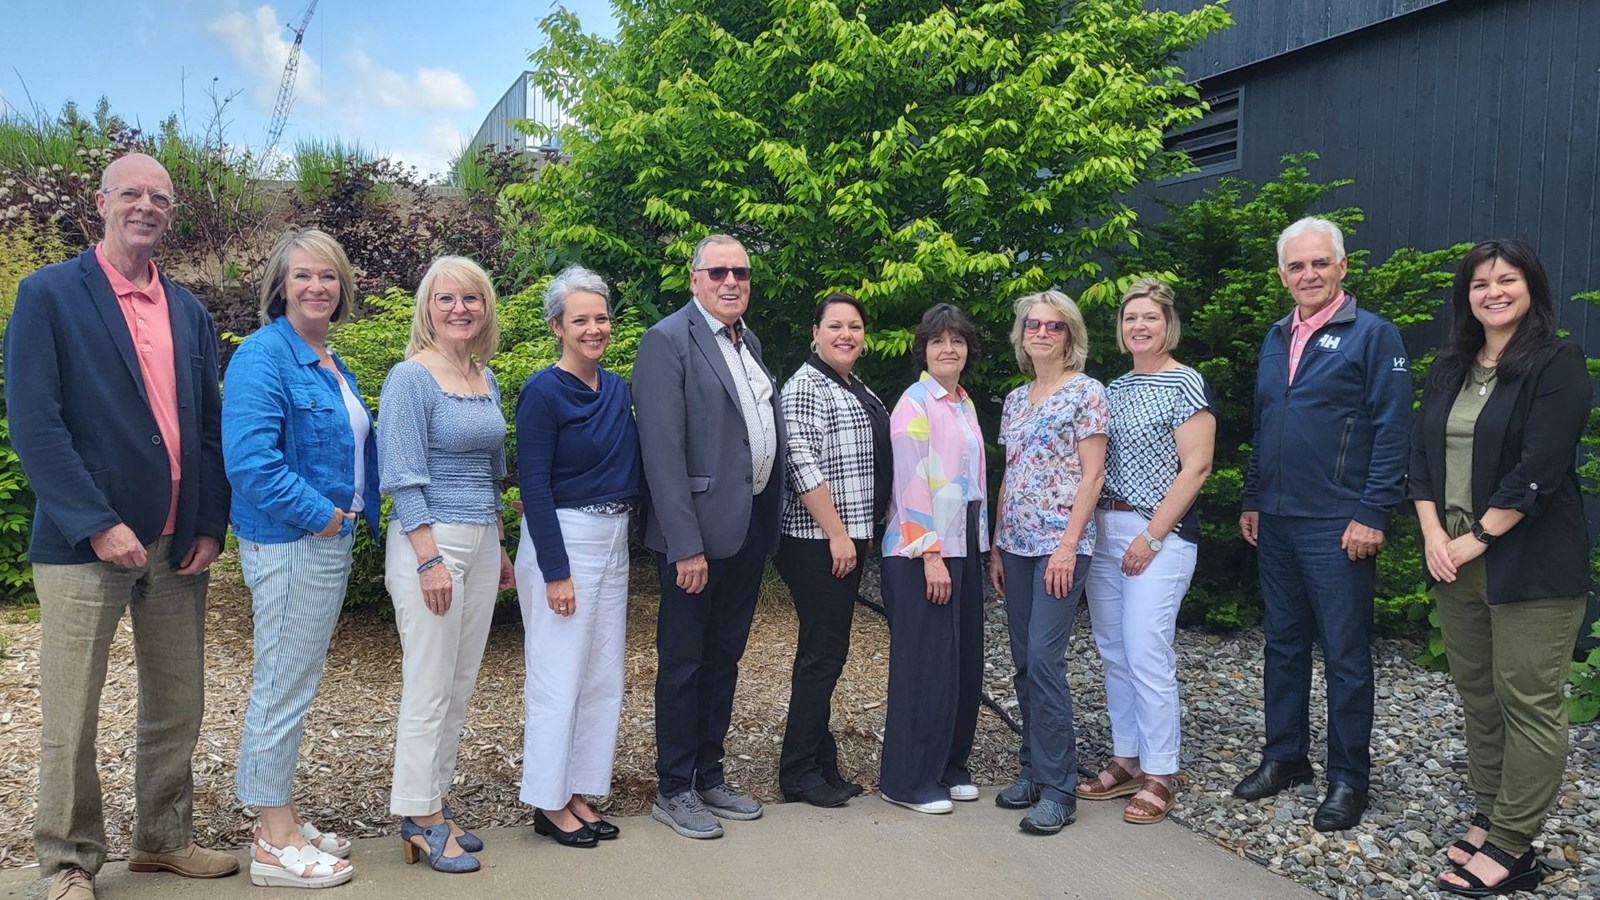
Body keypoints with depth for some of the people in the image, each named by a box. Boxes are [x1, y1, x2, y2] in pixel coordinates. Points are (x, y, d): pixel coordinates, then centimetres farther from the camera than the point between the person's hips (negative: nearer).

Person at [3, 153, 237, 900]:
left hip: (178, 546, 5)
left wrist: (212, 525, 2)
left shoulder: (189, 311, 13)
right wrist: (97, 525, -17)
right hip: (85, 544, -4)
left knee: (176, 706, 13)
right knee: (70, 718, 4)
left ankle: (164, 839, 29)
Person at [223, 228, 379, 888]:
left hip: (331, 543, 9)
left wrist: (362, 516, 9)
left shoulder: (333, 365, 14)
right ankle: (275, 845, 12)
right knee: (282, 690, 0)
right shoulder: (264, 355, -14)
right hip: (289, 545, -9)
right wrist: (323, 515, -18)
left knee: (296, 688, 16)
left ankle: (285, 821, 28)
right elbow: (251, 460, -24)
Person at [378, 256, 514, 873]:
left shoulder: (486, 380, 12)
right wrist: (430, 559, -19)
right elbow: (403, 478, -14)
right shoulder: (412, 378, -10)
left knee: (461, 687, 12)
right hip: (429, 540, -7)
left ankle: (436, 804, 24)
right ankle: (419, 819, 12)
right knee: (429, 689, 0)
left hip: (482, 540, 7)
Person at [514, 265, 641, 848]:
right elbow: (534, 486, -15)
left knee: (603, 675, 11)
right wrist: (556, 572, -17)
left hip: (614, 540, 7)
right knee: (560, 675, 1)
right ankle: (548, 803, 16)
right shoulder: (543, 393, -11)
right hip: (562, 541, -7)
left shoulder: (617, 389, 9)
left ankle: (577, 794, 24)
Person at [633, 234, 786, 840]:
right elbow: (663, 452, -17)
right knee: (684, 663, 5)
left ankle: (710, 776, 30)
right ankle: (674, 791, 19)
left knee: (724, 658, 17)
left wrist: (770, 518, 9)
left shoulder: (748, 341, 14)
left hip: (752, 526, 8)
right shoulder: (668, 341, -11)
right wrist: (686, 545, -21)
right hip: (699, 530, -8)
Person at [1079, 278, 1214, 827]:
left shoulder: (1185, 383, -5)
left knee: (1147, 654, -8)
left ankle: (1159, 775, 6)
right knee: (1113, 652, 10)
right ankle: (1126, 760, 22)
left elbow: (1196, 467, -11)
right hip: (1105, 529, 7)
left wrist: (1153, 535, -15)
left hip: (1160, 533, -7)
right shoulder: (1113, 389, 14)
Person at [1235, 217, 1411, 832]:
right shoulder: (1276, 339, 13)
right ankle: (1285, 757, 28)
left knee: (1345, 656, 3)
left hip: (1338, 527, -6)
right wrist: (1251, 500, 14)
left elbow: (1392, 431, -11)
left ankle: (1348, 779, 16)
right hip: (1275, 523, 7)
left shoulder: (1373, 335, -7)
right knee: (1283, 645, 15)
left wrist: (1372, 514, -17)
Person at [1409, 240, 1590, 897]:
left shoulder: (1558, 364, -6)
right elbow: (1422, 454, 10)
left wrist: (1478, 538, -14)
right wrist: (1433, 533, -4)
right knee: (1477, 696, 13)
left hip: (1527, 563, -6)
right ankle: (1489, 817, 25)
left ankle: (1513, 847, 8)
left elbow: (1538, 468, -15)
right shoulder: (1448, 370, 13)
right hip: (1452, 560, 6)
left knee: (1528, 702, 0)